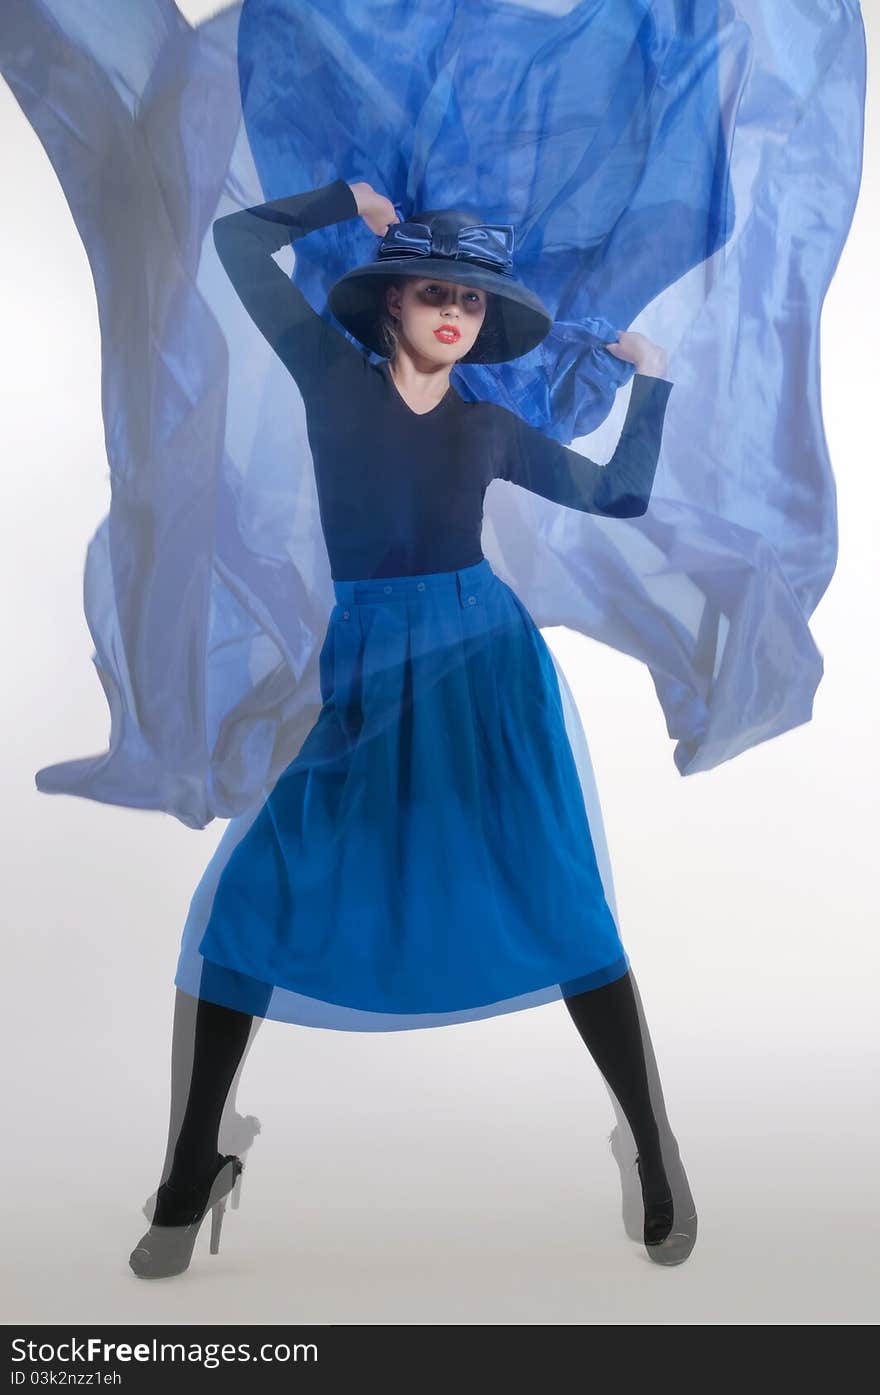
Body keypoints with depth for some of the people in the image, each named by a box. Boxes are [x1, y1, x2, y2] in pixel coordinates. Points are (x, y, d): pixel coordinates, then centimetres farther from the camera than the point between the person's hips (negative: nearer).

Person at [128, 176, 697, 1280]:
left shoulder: (493, 426, 12)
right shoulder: (329, 370, 8)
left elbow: (622, 495, 18)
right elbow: (238, 237, 11)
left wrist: (650, 379, 18)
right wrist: (353, 200, 17)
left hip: (481, 658, 1)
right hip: (359, 661, 0)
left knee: (558, 904, 2)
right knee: (260, 897, -2)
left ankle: (654, 1142, 17)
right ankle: (191, 1176, 14)